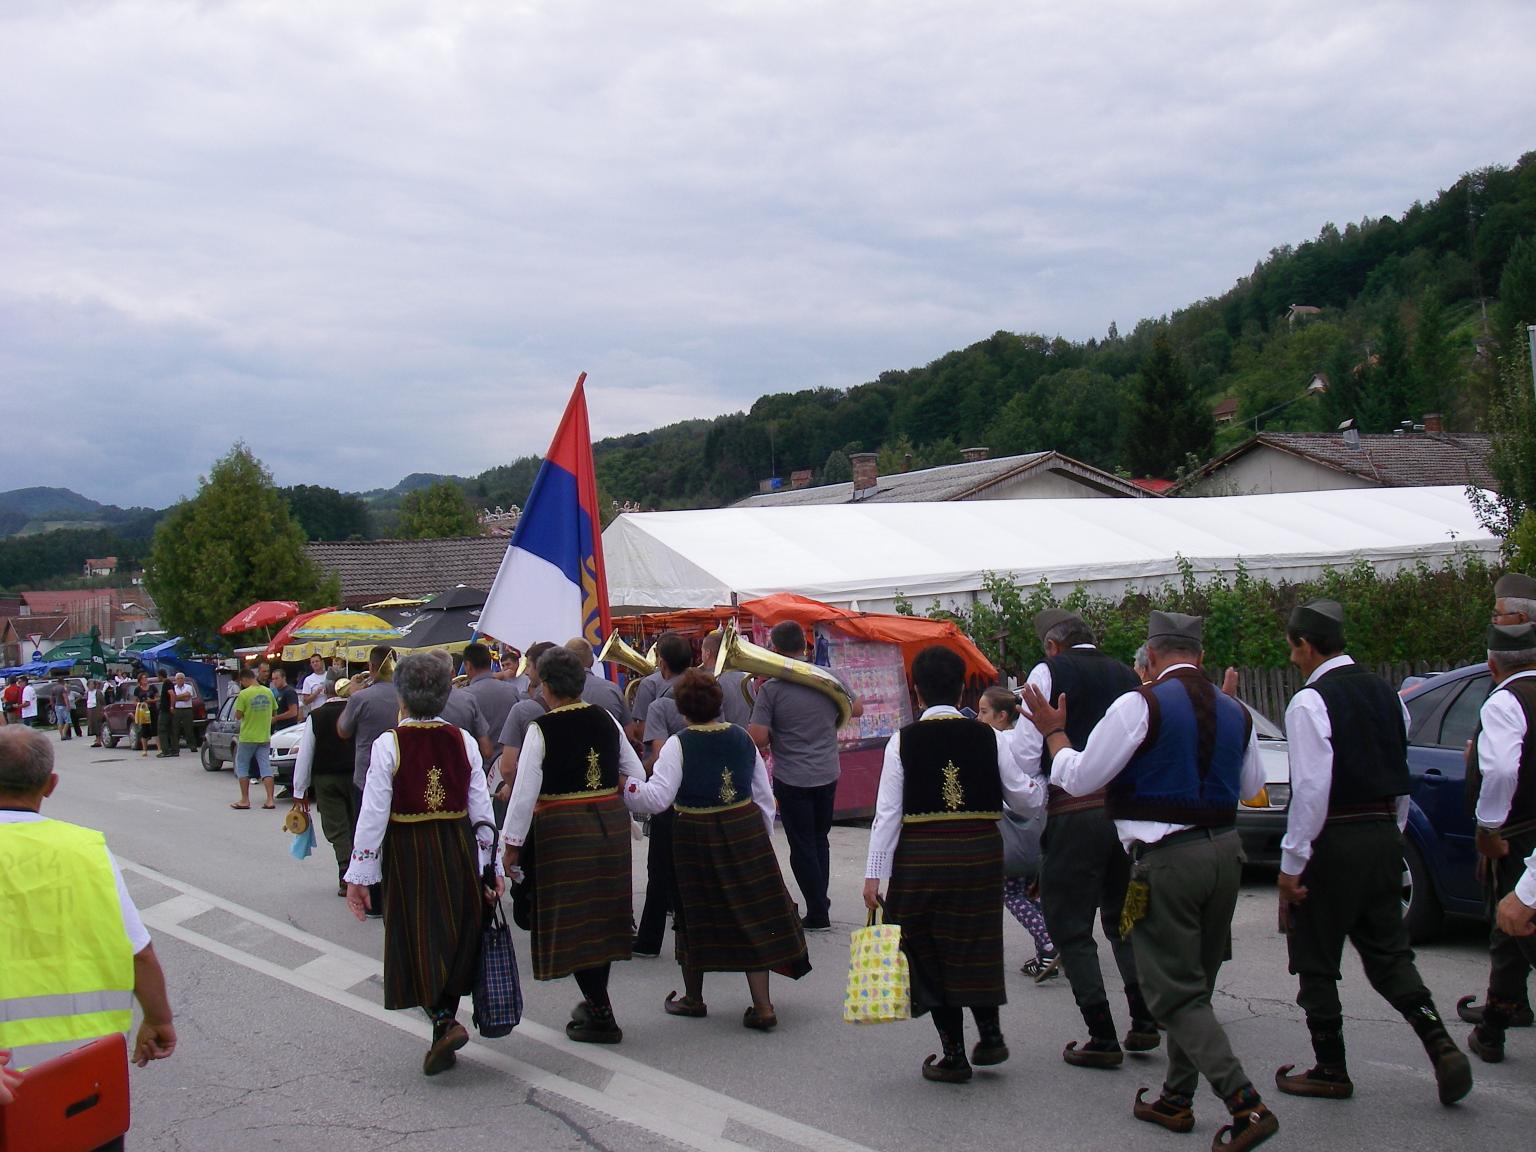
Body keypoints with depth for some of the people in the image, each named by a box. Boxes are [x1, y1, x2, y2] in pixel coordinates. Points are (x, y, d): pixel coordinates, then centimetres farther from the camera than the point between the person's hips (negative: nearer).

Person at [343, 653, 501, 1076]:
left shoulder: (389, 744, -10)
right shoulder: (463, 742, -1)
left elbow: (373, 813, -11)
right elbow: (482, 810, 2)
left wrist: (359, 875, -4)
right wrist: (491, 868, 9)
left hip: (408, 855, -3)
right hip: (459, 851, 3)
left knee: (419, 945, 4)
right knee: (454, 942, 14)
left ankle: (445, 1023, -14)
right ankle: (445, 1030, 21)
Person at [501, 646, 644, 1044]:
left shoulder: (541, 730, -13)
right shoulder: (605, 720, 3)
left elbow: (525, 792, -14)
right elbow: (637, 775, 9)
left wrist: (512, 845, -7)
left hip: (563, 831, -5)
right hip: (611, 824, 6)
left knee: (572, 920, 3)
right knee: (602, 912, 16)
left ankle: (601, 1017, 4)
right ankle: (596, 1003, 27)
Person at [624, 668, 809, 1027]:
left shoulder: (678, 745, -11)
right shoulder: (742, 739, 2)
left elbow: (657, 797, -20)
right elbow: (765, 798, 8)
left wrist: (624, 786, -10)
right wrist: (764, 841, 18)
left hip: (696, 838, -3)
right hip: (746, 832, 3)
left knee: (696, 915, 13)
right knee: (752, 915, 6)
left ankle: (692, 998, 29)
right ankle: (762, 1006, 3)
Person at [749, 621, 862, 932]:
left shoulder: (771, 689, -15)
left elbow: (758, 738, -18)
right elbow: (857, 709, 10)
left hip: (791, 778, -4)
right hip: (827, 774, 4)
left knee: (802, 846, 6)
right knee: (819, 840, 21)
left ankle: (818, 914, 8)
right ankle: (820, 904, 28)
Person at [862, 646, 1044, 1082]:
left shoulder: (903, 740, -5)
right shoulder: (988, 737, -1)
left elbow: (888, 811, -7)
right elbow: (1025, 799, 3)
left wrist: (874, 873, -4)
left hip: (921, 858, -2)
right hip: (981, 853, 2)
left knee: (929, 952, 10)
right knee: (975, 946, 21)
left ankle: (953, 1055, 13)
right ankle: (990, 1034, 15)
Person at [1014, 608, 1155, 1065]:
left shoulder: (1049, 672, -3)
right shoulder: (1125, 675, 13)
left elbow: (1025, 752, -7)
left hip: (1074, 810, -6)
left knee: (1070, 926, 3)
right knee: (1123, 918, 20)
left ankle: (1103, 1038, 0)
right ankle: (1144, 1022, 14)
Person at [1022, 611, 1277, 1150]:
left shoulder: (1141, 705, -13)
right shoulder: (1235, 712, 8)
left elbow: (1080, 777, -10)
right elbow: (1251, 785, 23)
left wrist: (1052, 732, 6)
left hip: (1165, 861, -7)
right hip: (1224, 853, 7)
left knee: (1175, 993, -2)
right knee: (1195, 984, 19)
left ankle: (1246, 1104, -13)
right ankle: (1176, 1100, 30)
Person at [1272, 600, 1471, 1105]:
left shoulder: (1309, 703, -15)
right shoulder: (1385, 693, 9)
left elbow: (1311, 789, -20)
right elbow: (1401, 778, 14)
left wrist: (1292, 865, -15)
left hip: (1332, 842, -7)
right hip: (1383, 836, 7)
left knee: (1316, 960, 7)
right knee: (1387, 951, 14)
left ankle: (1330, 1070, 16)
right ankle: (1441, 1048, 0)